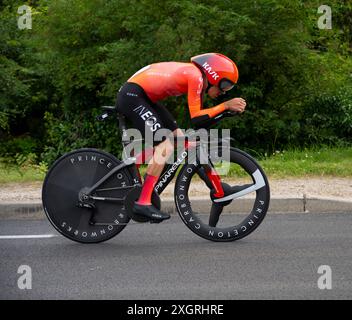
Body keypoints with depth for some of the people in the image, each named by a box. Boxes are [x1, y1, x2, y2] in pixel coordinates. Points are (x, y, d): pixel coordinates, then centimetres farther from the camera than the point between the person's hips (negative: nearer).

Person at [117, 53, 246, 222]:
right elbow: (195, 118, -22)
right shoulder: (195, 76, -18)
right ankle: (143, 203, -14)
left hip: (145, 97, 10)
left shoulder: (197, 77, 10)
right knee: (165, 146, -15)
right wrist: (226, 105, -17)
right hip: (131, 95, -10)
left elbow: (198, 114, 12)